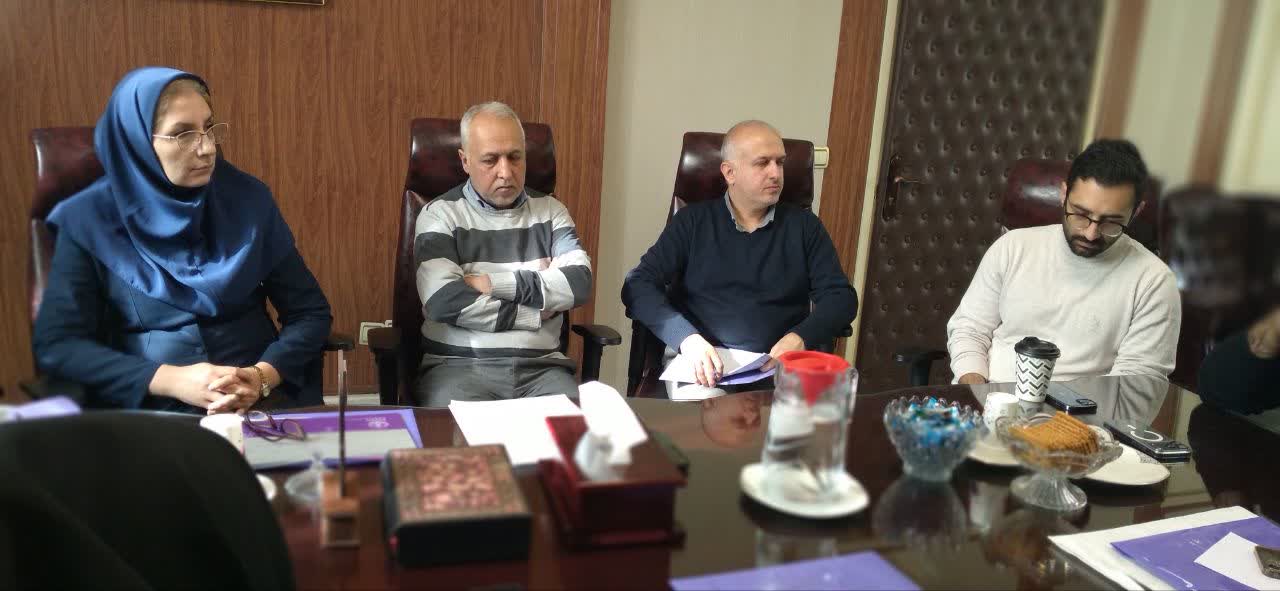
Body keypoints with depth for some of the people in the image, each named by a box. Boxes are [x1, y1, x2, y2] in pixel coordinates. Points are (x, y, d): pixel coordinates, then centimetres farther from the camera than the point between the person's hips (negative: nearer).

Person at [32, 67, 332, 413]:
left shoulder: (248, 199, 3)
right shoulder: (90, 219, -1)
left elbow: (311, 312, 4)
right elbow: (55, 345, -4)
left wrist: (262, 377, -14)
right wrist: (172, 380, -16)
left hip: (261, 404, 1)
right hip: (145, 412, -1)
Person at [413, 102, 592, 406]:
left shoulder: (550, 211, 11)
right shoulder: (440, 214, 1)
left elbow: (579, 284, -5)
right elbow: (444, 301, -14)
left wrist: (495, 284, -11)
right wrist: (537, 313, -7)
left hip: (541, 366, 3)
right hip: (458, 365, -3)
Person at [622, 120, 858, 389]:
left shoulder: (804, 225, 11)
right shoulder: (693, 221, 7)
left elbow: (841, 296, 7)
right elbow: (638, 285, -1)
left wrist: (800, 338, -15)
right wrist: (686, 337, -19)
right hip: (701, 367, -2)